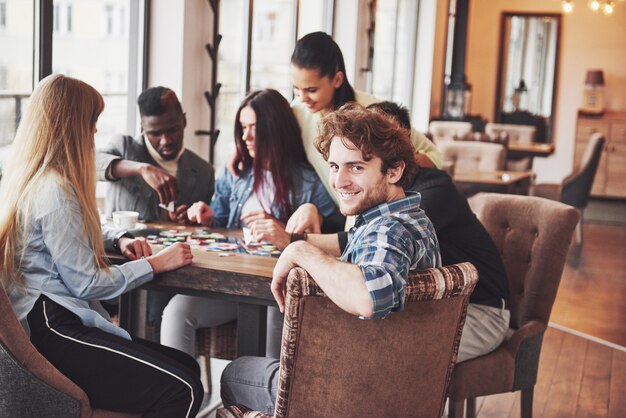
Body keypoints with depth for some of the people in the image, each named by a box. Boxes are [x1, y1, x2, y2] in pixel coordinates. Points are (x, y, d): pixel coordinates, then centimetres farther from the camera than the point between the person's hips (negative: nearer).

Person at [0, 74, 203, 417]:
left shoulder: (29, 180, 14)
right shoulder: (55, 191, -17)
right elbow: (85, 283, -15)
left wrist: (118, 239, 13)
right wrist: (156, 263, -6)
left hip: (49, 320, 11)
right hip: (52, 329, -11)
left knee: (187, 367, 4)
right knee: (183, 390, -19)